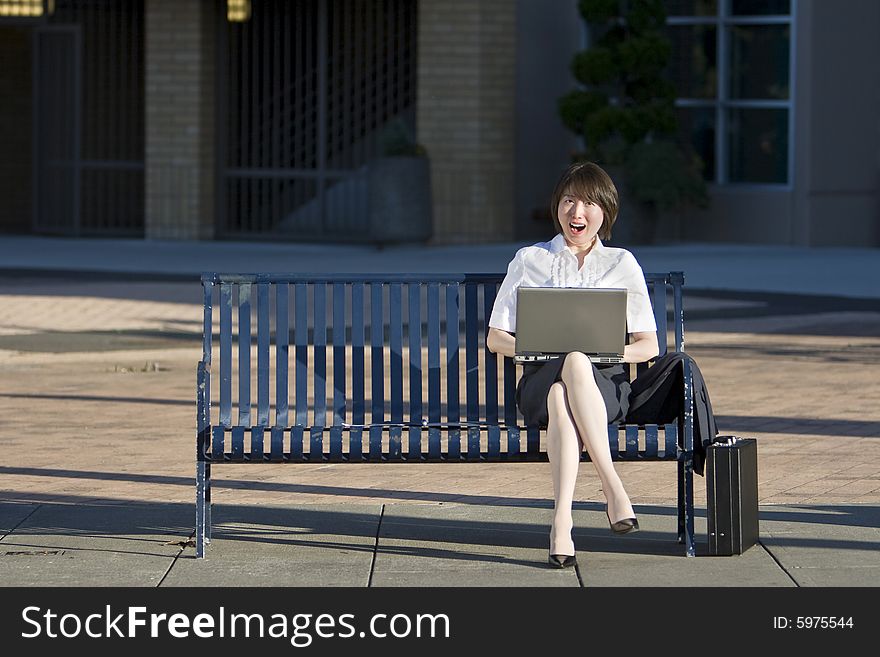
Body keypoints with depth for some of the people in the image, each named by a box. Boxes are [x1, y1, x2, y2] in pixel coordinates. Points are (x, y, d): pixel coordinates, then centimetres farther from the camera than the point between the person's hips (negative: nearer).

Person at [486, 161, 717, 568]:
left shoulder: (622, 264, 18)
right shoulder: (529, 260, 18)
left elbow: (648, 345, 12)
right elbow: (495, 338, 13)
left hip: (606, 384, 0)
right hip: (541, 380, 0)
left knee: (562, 396, -41)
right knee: (574, 364, -40)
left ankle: (561, 520, -52)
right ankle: (613, 488, -50)